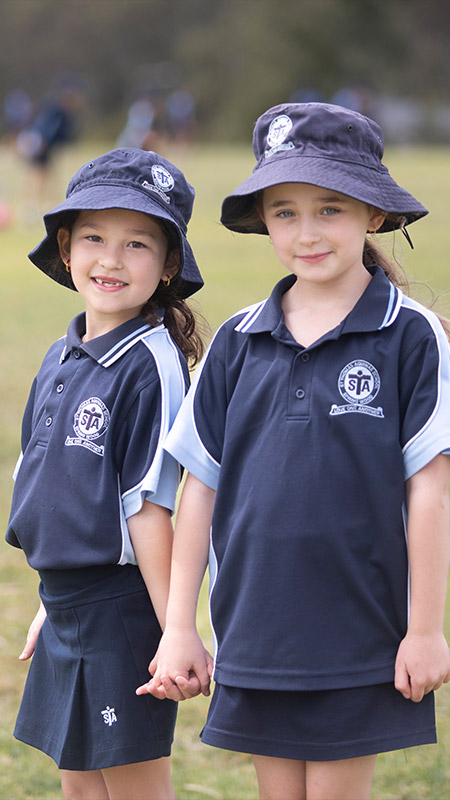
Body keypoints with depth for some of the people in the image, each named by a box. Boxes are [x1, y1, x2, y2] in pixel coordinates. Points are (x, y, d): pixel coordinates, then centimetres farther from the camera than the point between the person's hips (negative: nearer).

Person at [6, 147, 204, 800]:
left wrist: (176, 634, -17)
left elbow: (150, 506, -18)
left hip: (123, 605, -8)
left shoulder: (151, 366, -15)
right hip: (67, 603, 8)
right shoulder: (60, 359, 9)